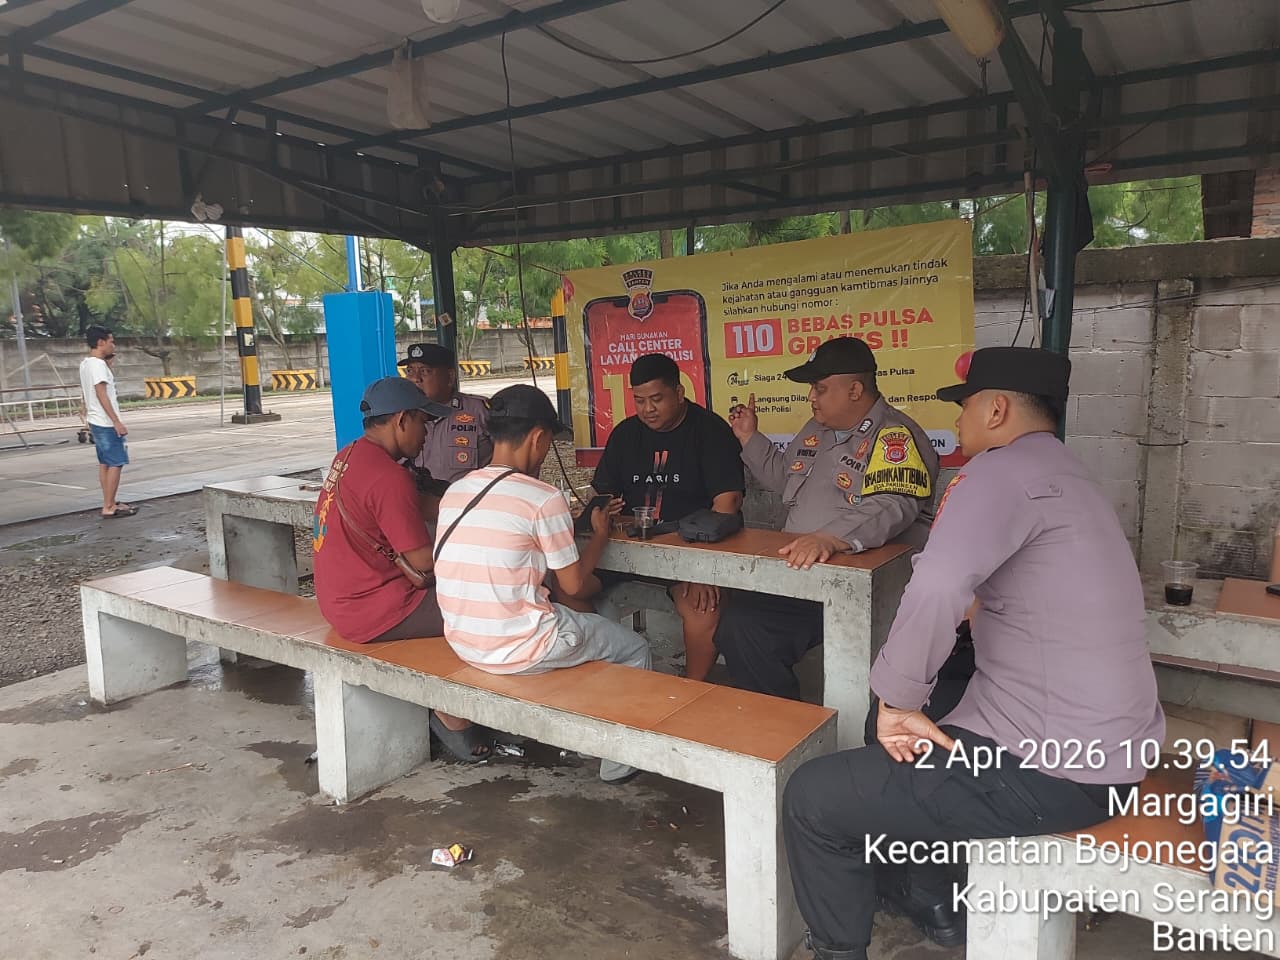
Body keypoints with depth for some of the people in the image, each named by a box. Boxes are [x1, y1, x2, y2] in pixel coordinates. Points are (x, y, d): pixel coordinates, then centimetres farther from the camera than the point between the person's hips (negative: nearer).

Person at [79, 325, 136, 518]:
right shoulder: (97, 364, -17)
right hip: (106, 423, -10)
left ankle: (110, 503, 19)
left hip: (97, 422, 10)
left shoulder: (86, 363, 12)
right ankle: (108, 507, -5)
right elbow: (101, 394, -22)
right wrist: (117, 422, -24)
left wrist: (107, 363, 13)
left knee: (105, 463, 13)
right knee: (115, 463, -6)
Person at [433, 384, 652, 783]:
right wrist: (600, 535, 11)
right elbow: (574, 585, -7)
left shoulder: (454, 492, 3)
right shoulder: (543, 499, -17)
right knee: (635, 649, 17)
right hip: (518, 649, -7)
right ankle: (618, 763, 28)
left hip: (462, 642, 7)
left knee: (572, 615, 34)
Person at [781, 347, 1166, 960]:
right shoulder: (1066, 475, 14)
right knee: (892, 754, 28)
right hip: (1106, 744, 10)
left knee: (811, 797, -1)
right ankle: (926, 899, 40)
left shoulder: (1005, 469, -18)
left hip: (1049, 768, -10)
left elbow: (936, 590, -33)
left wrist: (897, 701, -21)